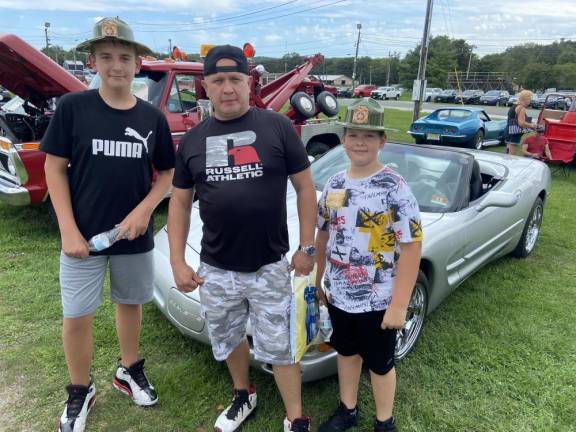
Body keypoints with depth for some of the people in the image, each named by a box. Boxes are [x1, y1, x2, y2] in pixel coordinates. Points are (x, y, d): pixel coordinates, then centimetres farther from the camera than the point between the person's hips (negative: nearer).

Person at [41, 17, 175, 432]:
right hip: (83, 236, -2)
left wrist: (144, 210, -12)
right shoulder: (72, 107, -8)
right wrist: (68, 230, -11)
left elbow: (166, 173, 5)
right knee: (77, 317, 6)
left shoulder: (153, 117, -1)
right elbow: (55, 168, -5)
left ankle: (129, 370, 41)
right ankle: (80, 392, 30)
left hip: (136, 237, 2)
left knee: (130, 303, 18)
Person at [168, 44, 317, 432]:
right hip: (215, 269, 4)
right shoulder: (193, 140, 3)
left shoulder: (277, 127, -7)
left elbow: (305, 187, -3)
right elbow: (180, 202, 7)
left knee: (280, 347, 9)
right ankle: (244, 396, 49)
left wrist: (307, 247, -5)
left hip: (270, 266, -3)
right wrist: (177, 261, 1)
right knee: (229, 340, 22)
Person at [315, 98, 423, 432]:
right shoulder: (335, 184, 1)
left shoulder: (395, 188, -16)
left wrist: (399, 304, -19)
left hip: (378, 300, -5)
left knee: (380, 363, 15)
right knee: (347, 352, 24)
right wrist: (319, 281, 12)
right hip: (338, 294, 5)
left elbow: (412, 247, -18)